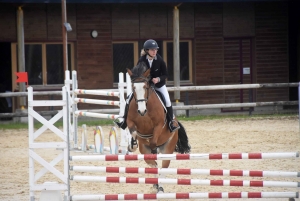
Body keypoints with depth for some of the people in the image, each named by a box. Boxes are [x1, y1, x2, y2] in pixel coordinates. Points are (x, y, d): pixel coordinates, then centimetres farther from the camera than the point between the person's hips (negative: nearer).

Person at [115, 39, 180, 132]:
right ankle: (124, 122, 7)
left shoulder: (160, 60, -19)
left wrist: (158, 79, -29)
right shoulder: (142, 60, -17)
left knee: (167, 100, -21)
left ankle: (171, 122, -2)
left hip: (159, 84, -1)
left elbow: (165, 75, -10)